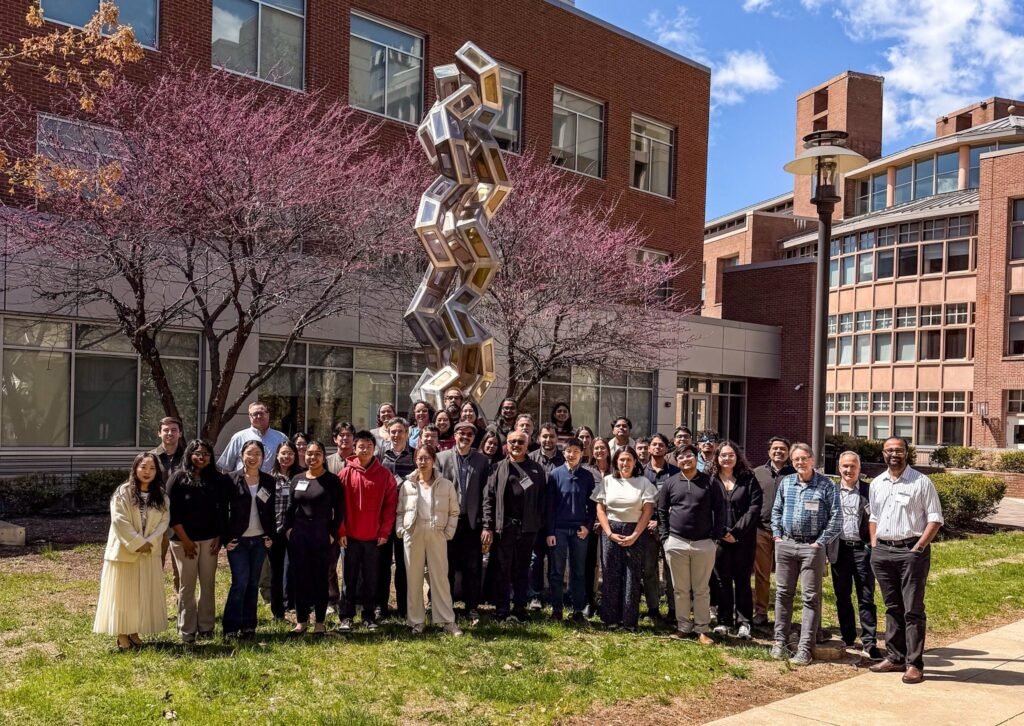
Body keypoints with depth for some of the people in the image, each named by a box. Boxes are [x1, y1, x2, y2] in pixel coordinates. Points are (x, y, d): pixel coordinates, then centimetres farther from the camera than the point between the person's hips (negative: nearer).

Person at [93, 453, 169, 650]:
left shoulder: (161, 496, 5)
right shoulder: (123, 493, -8)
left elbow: (164, 521, 0)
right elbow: (120, 521, -15)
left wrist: (150, 542, -13)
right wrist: (137, 544, -17)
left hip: (149, 553, 4)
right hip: (124, 551, -4)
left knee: (144, 594, 7)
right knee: (122, 594, 1)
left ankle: (134, 632, 17)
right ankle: (122, 634, 8)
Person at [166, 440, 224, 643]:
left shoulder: (216, 479, 5)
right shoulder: (178, 478, -4)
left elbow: (221, 510, 7)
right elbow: (172, 512, -7)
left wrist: (219, 537, 0)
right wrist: (185, 540, -10)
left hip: (209, 539, 3)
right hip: (184, 540, -3)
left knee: (208, 584, 6)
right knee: (186, 586, 2)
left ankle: (206, 627, 16)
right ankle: (187, 630, 11)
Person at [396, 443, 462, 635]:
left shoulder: (446, 485, 1)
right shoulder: (407, 485, 4)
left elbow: (454, 512, 4)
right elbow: (400, 512, 9)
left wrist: (448, 533, -4)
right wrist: (400, 531, -3)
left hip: (437, 535, -1)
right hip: (412, 535, 1)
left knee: (440, 577, 1)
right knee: (414, 578, 7)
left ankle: (447, 621, 8)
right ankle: (416, 621, 16)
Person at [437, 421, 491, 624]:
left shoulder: (483, 460, 4)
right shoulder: (441, 458, 3)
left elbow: (487, 493, 1)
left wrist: (485, 522, -5)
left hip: (472, 521, 0)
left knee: (473, 568, 3)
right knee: (447, 567, 8)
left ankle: (472, 608, 12)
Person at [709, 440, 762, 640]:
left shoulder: (748, 479, 2)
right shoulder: (710, 480, 2)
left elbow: (754, 508, -4)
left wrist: (737, 532, -11)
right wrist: (723, 532, -10)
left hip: (744, 539, 0)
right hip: (719, 538, 0)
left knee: (742, 580, 4)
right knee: (722, 579, 6)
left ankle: (744, 623, 9)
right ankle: (724, 621, 15)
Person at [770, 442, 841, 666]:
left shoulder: (826, 485, -5)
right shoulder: (785, 482, 8)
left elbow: (835, 518, -6)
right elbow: (776, 510, 17)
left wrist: (821, 542, -10)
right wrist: (777, 535, 7)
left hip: (812, 547, -4)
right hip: (786, 545, 4)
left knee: (811, 597, 0)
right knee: (783, 593, 9)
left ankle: (805, 648, 3)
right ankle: (780, 641, 20)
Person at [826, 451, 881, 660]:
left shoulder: (869, 491, 2)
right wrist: (824, 551, 2)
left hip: (862, 549, -2)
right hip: (839, 550, 2)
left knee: (866, 598, 0)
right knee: (842, 597, 10)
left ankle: (869, 642, 3)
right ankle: (847, 637, 21)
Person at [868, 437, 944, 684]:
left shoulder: (921, 482, -5)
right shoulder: (876, 484, 12)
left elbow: (935, 519, -6)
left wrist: (918, 548, -13)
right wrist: (874, 545, 10)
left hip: (911, 551, -5)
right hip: (882, 552, 6)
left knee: (913, 610, -4)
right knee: (892, 608, 13)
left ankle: (914, 664, 1)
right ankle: (895, 657, 22)